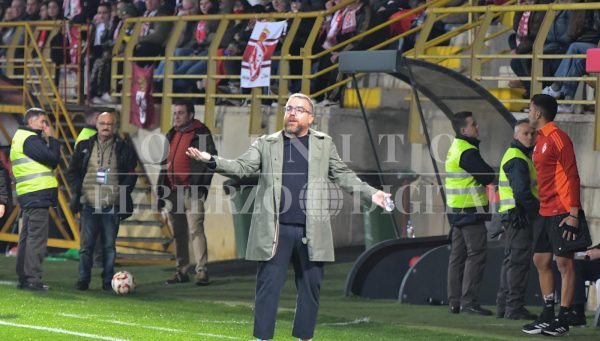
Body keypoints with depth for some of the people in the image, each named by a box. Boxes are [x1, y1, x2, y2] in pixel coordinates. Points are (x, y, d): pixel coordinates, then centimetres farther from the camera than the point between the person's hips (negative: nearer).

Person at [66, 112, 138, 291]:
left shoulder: (124, 148, 5)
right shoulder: (84, 147, 8)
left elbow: (131, 174, 5)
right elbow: (72, 171, 11)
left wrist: (123, 192, -7)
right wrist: (78, 189, -2)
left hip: (112, 206, -1)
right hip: (89, 204, 1)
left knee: (109, 246, 3)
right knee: (86, 244, 0)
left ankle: (108, 281, 9)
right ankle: (83, 280, 6)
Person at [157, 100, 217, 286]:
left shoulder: (200, 134, -4)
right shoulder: (172, 135, 19)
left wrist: (198, 185, -17)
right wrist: (161, 188, 18)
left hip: (191, 191, -8)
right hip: (174, 191, 8)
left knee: (195, 229, -12)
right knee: (178, 232, 10)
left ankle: (201, 271, -13)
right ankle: (181, 271, 15)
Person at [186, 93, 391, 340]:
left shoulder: (324, 143, 13)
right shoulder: (266, 144, 9)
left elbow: (342, 175, 14)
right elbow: (243, 167, 0)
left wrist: (371, 194, 4)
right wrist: (211, 160, -16)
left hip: (311, 231, 1)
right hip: (275, 231, -1)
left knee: (310, 287, 6)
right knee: (268, 286, -3)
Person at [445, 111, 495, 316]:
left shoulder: (455, 149, 16)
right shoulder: (467, 152, -16)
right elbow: (488, 177, -17)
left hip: (457, 211, 10)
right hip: (470, 211, -10)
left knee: (458, 255, 11)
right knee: (476, 255, -8)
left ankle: (455, 301, 13)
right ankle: (469, 302, -11)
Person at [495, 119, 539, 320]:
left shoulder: (513, 155, 20)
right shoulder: (517, 159, -14)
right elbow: (522, 192, -21)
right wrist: (540, 208, -11)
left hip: (514, 217, 11)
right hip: (520, 216, -11)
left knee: (511, 260, 14)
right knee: (519, 260, -10)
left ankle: (503, 306, 19)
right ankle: (514, 307, -10)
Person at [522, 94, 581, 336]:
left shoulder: (558, 138, -12)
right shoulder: (540, 140, 16)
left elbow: (572, 176, -15)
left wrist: (573, 214, -20)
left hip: (562, 213, -9)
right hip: (545, 213, 10)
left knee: (563, 262, -5)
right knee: (541, 260, 9)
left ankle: (563, 320, -4)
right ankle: (548, 316, 15)